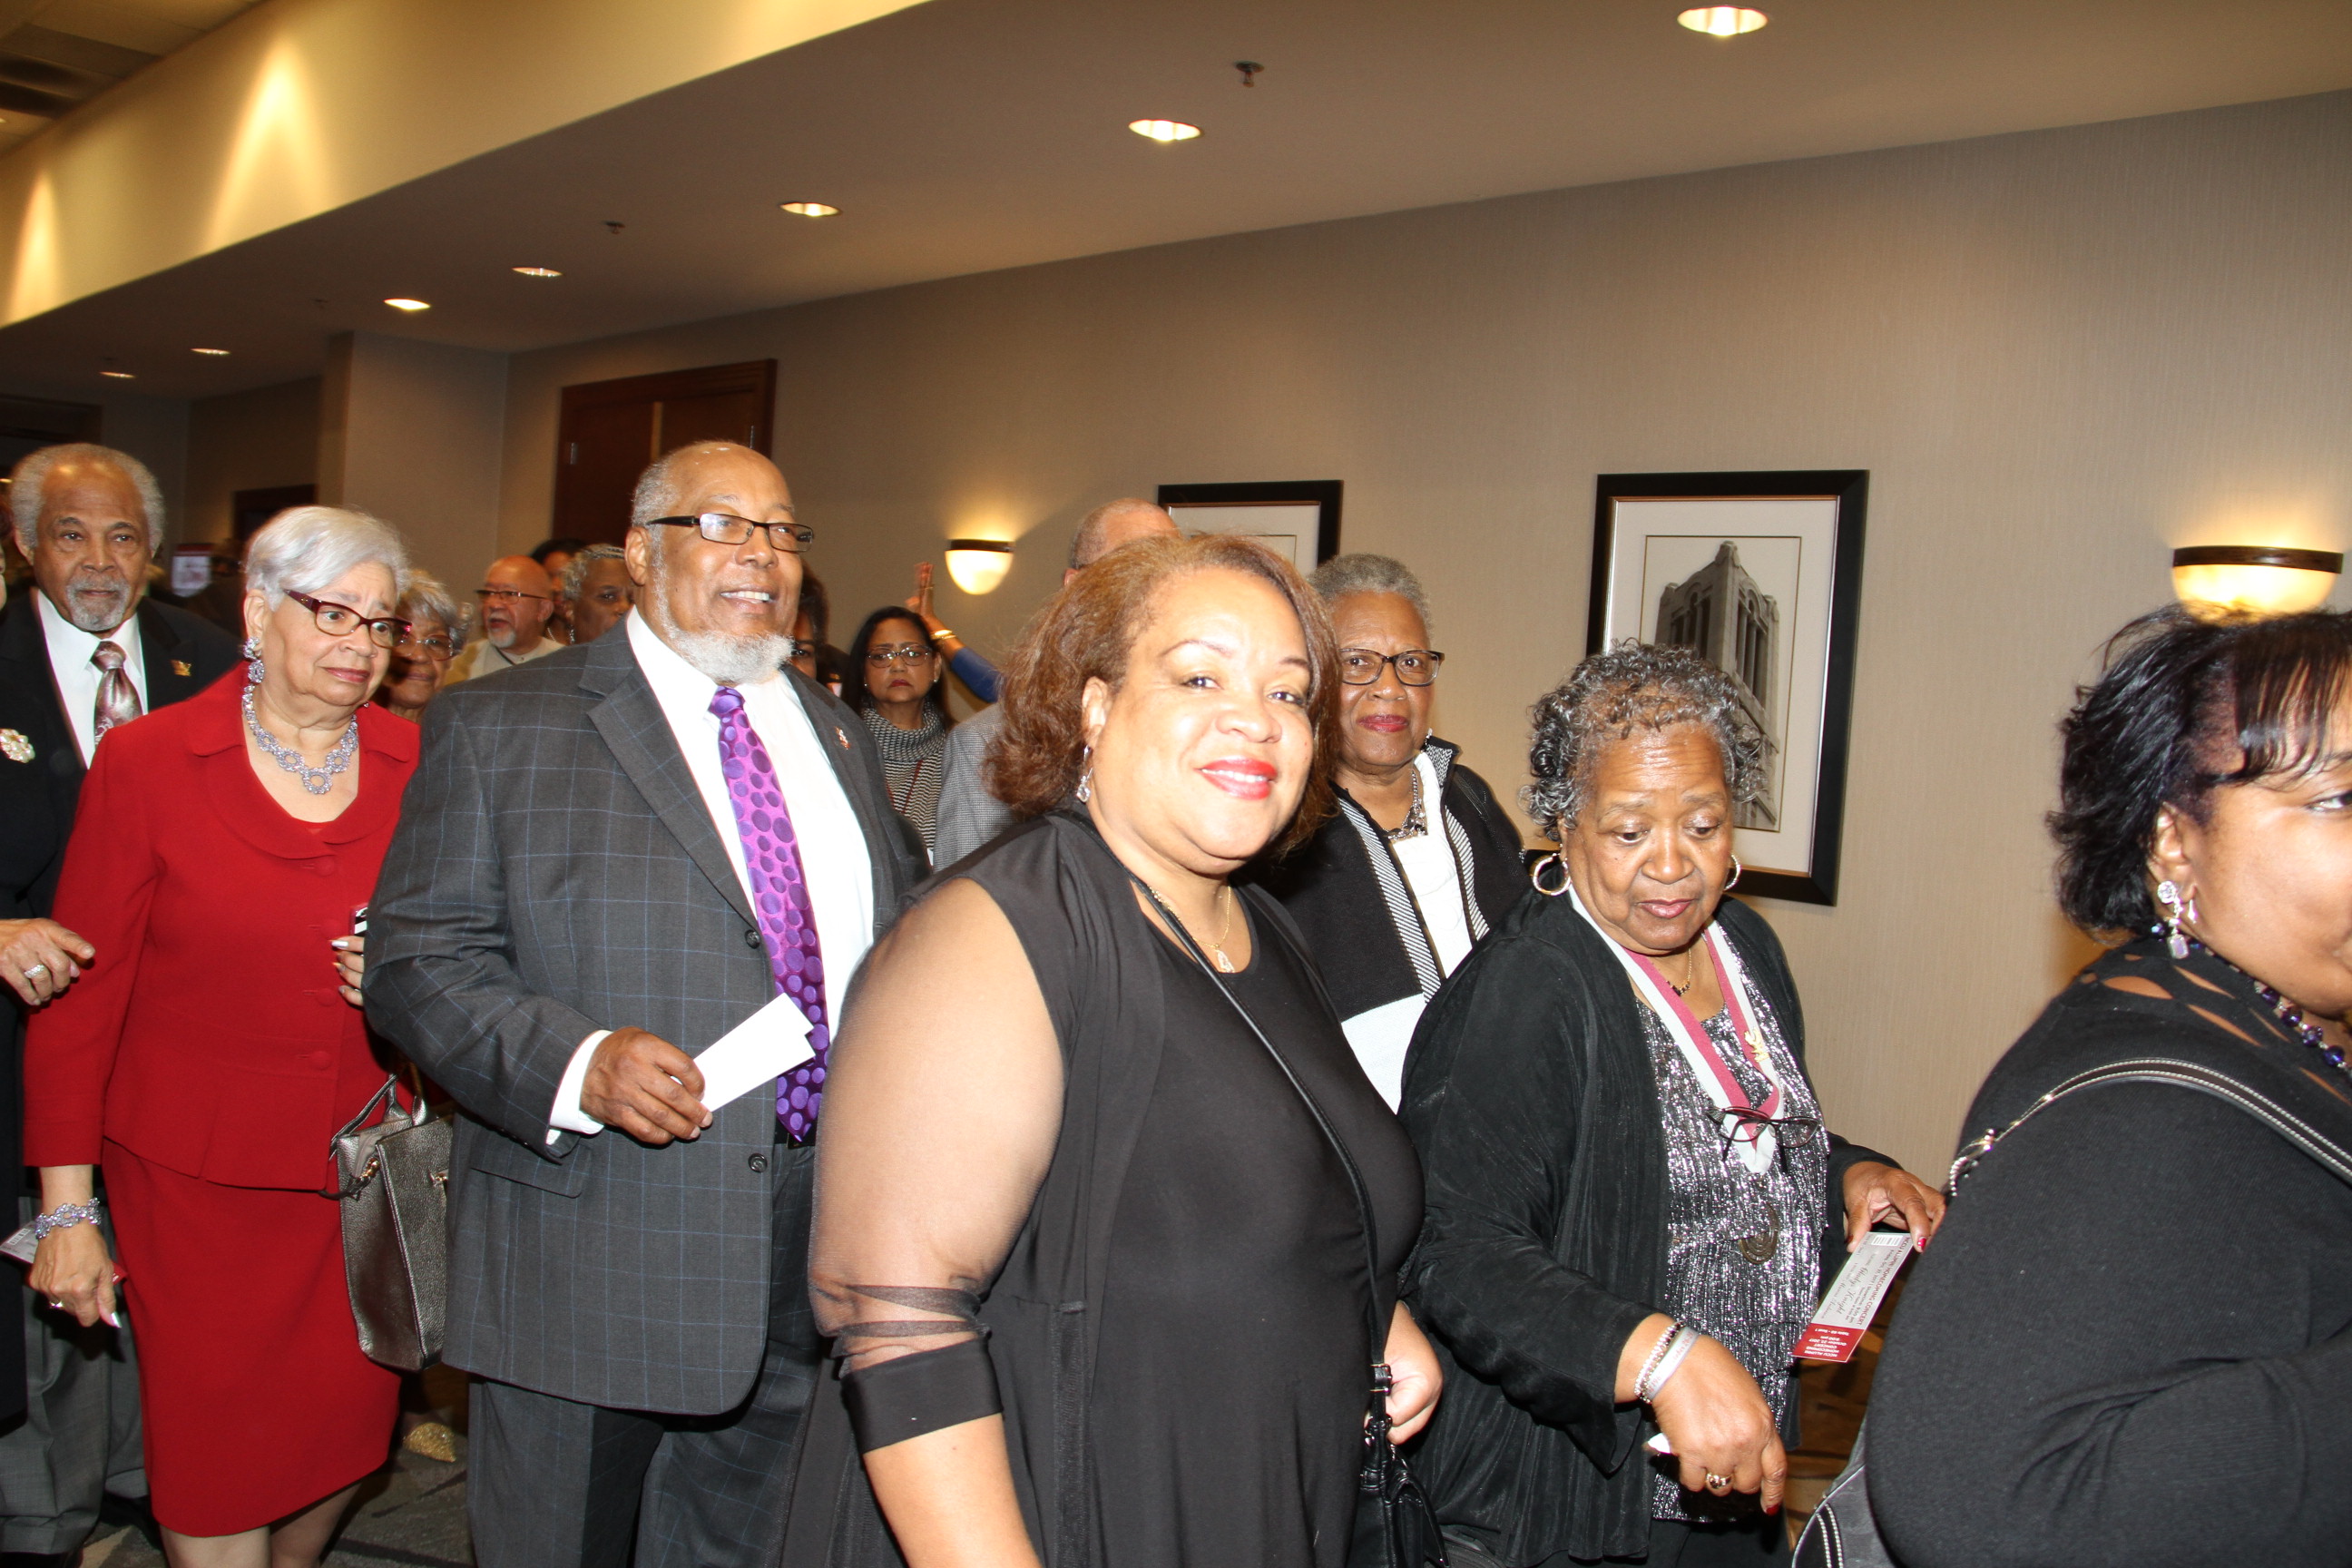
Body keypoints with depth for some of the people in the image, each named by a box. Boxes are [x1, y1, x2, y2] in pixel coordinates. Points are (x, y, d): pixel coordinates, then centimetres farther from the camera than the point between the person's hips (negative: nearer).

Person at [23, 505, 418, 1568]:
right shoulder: (146, 760, -7)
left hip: (364, 1166, 3)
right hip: (196, 1174, -2)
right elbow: (82, 990, -5)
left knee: (349, 1427, 14)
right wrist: (66, 1205, -5)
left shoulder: (419, 763, 0)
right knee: (215, 1452, 5)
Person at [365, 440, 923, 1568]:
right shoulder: (497, 727, -4)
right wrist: (576, 1062, -25)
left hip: (812, 1264, 5)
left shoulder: (840, 736, 13)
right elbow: (416, 961, -9)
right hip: (590, 1257, -4)